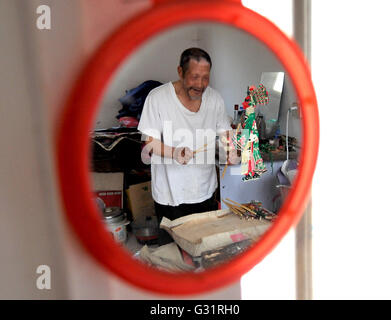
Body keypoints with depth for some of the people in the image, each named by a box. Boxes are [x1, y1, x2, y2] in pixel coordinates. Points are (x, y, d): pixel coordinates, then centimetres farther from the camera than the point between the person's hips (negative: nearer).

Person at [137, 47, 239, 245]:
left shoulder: (215, 99, 0)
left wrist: (230, 150, -14)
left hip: (205, 192, 4)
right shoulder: (158, 98, -14)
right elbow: (150, 142, -11)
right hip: (170, 195, -3)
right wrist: (174, 153, -30)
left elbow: (224, 133, 9)